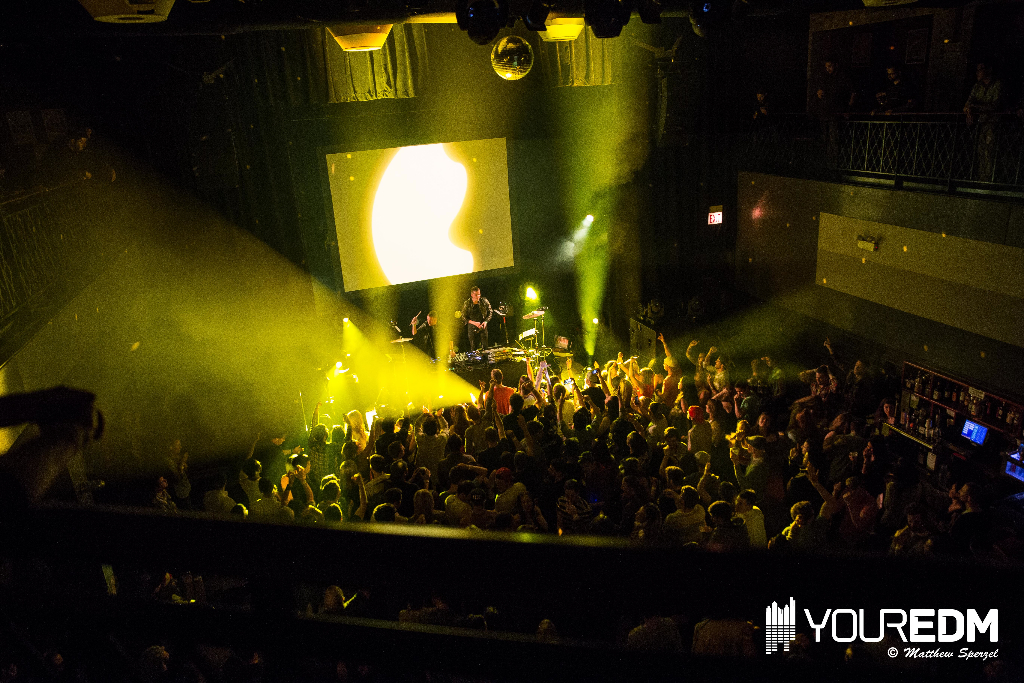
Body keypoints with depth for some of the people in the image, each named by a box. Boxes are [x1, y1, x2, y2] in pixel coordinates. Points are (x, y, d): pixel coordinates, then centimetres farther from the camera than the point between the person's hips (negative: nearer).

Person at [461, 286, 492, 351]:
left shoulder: (484, 301, -5)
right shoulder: (467, 304, -8)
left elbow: (490, 312, 6)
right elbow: (464, 317, -4)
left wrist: (486, 321, -10)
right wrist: (474, 323, -18)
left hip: (483, 327, 1)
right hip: (472, 328, -1)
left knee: (485, 347, 5)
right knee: (473, 348, 3)